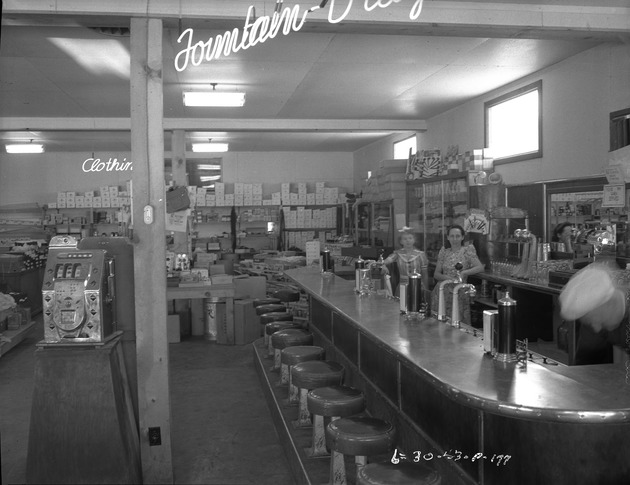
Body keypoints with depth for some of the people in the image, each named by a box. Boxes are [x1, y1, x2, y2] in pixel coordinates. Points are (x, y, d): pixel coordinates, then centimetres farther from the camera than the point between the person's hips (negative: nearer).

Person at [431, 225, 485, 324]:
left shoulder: (467, 250, -2)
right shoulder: (444, 251, 6)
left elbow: (480, 267, -13)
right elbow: (436, 274, 4)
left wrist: (464, 273, -25)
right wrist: (446, 277, -16)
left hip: (459, 293, -2)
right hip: (442, 292, 2)